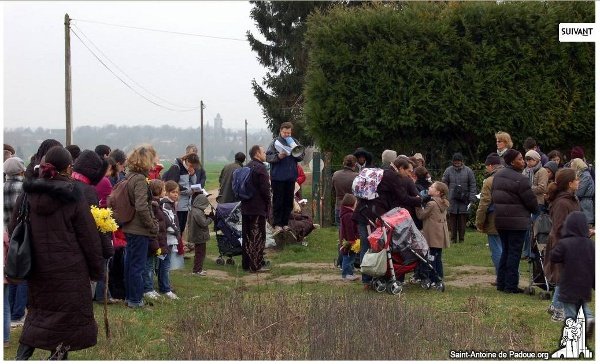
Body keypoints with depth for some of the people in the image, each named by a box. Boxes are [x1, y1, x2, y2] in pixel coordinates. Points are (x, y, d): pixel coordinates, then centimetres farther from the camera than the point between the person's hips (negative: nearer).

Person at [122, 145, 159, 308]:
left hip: (129, 228, 9)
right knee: (138, 265, 0)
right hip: (140, 230, -9)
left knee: (130, 263, 17)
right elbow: (142, 207, -26)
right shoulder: (140, 180, -19)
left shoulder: (129, 177, 9)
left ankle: (129, 296, 27)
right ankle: (135, 299, 7)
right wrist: (153, 226, -15)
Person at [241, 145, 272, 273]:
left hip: (246, 208, 9)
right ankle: (256, 265, -6)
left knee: (247, 237, 13)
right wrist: (268, 204, -7)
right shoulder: (260, 168, -15)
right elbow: (265, 189, -18)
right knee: (258, 237, -5)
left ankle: (246, 263, 18)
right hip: (258, 208, -9)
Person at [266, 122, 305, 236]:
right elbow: (268, 157, -8)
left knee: (289, 201, 9)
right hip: (278, 177, -4)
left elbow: (302, 156, 9)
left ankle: (285, 223, 18)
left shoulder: (294, 142, 8)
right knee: (278, 201, -2)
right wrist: (278, 156, -23)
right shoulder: (275, 142, -4)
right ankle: (277, 224, 1)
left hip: (291, 176, 4)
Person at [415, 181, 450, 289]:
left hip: (432, 235, -8)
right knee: (438, 258, 14)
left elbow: (421, 215, -10)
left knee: (431, 257, -4)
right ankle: (439, 279, 17)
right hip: (440, 234, 8)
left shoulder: (431, 204, -15)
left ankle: (433, 280, -4)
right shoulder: (443, 204, 11)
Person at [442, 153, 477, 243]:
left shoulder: (468, 171, 5)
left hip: (464, 200, 0)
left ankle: (461, 238, 8)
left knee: (462, 221, 1)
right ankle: (453, 238, 6)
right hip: (452, 201, 0)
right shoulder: (448, 171, 6)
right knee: (452, 220, 0)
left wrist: (472, 199, -1)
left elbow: (473, 186, 6)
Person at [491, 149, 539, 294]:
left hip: (500, 220, 8)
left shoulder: (497, 176, 8)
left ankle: (501, 282, 20)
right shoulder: (520, 179, -18)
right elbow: (531, 201, -13)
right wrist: (536, 211, 7)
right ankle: (511, 286, 3)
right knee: (514, 253, 0)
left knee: (506, 250, 18)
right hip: (517, 221, -8)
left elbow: (493, 196, 16)